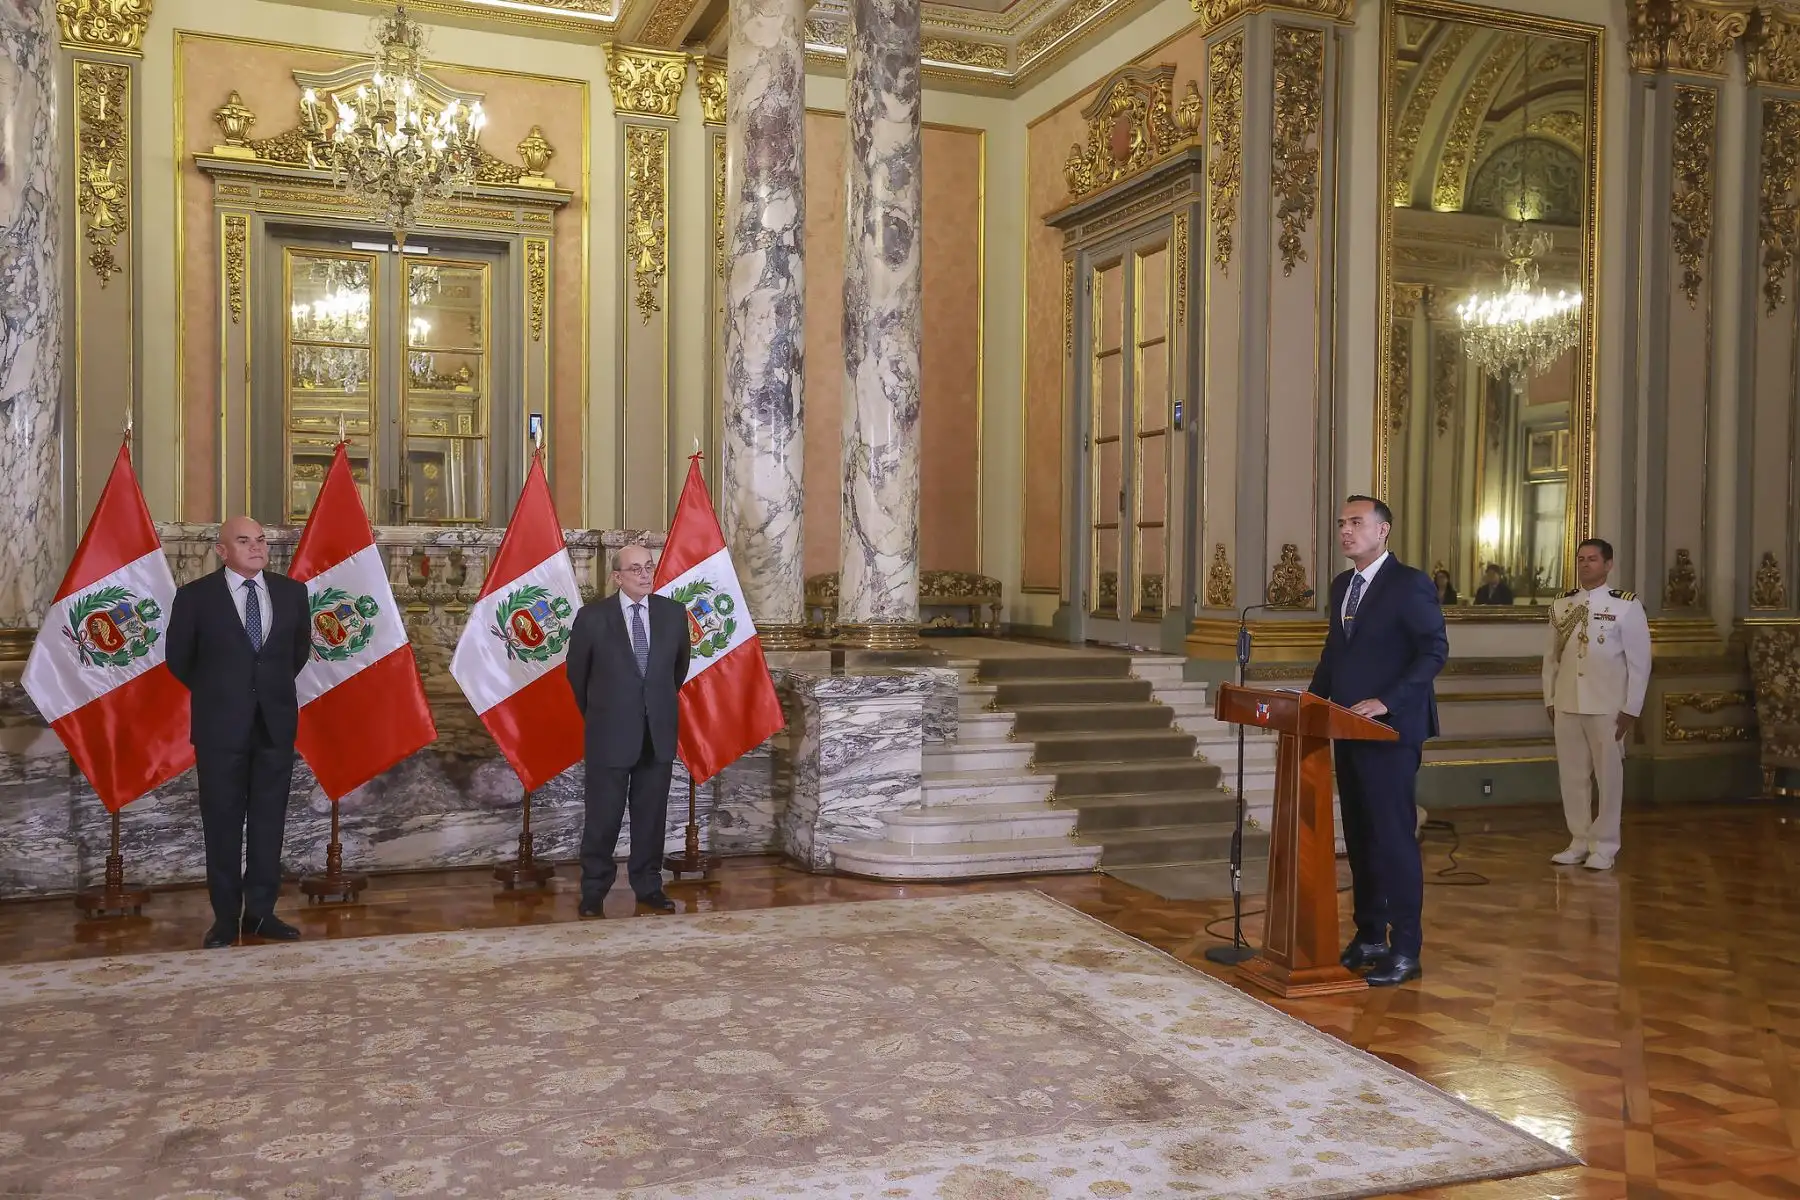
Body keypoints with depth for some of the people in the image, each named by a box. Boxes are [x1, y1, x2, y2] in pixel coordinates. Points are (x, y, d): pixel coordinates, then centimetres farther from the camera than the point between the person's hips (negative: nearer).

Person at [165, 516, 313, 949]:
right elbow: (179, 658, 6)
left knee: (269, 821, 7)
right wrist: (213, 693, 12)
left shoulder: (291, 592, 4)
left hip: (276, 723, 2)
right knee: (223, 824, 5)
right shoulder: (195, 596, -4)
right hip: (220, 725, -2)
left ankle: (261, 912, 17)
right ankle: (225, 918, 15)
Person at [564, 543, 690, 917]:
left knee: (651, 813, 10)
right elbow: (577, 673, 6)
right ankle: (593, 891, 17)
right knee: (603, 816, 5)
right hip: (610, 733, -3)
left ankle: (648, 885, 23)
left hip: (659, 732, 3)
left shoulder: (674, 613, 2)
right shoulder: (592, 617, -6)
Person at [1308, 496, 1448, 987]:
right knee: (1359, 837, 13)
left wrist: (1385, 702, -21)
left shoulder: (1410, 584, -9)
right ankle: (1369, 937, 23)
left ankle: (1404, 950, 3)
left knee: (1394, 837, -5)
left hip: (1390, 730, -8)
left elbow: (1435, 650, -14)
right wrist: (1314, 697, 7)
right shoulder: (1341, 585, 15)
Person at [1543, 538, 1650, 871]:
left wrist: (1631, 709, -8)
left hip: (1608, 706, -4)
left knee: (1608, 774, 4)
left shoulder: (1627, 606, -7)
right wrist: (1549, 699, 8)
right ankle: (1580, 840, 21)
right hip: (1566, 704, 4)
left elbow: (1639, 661, -6)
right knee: (1572, 774, 10)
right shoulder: (1560, 605, 7)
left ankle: (1605, 845, 14)